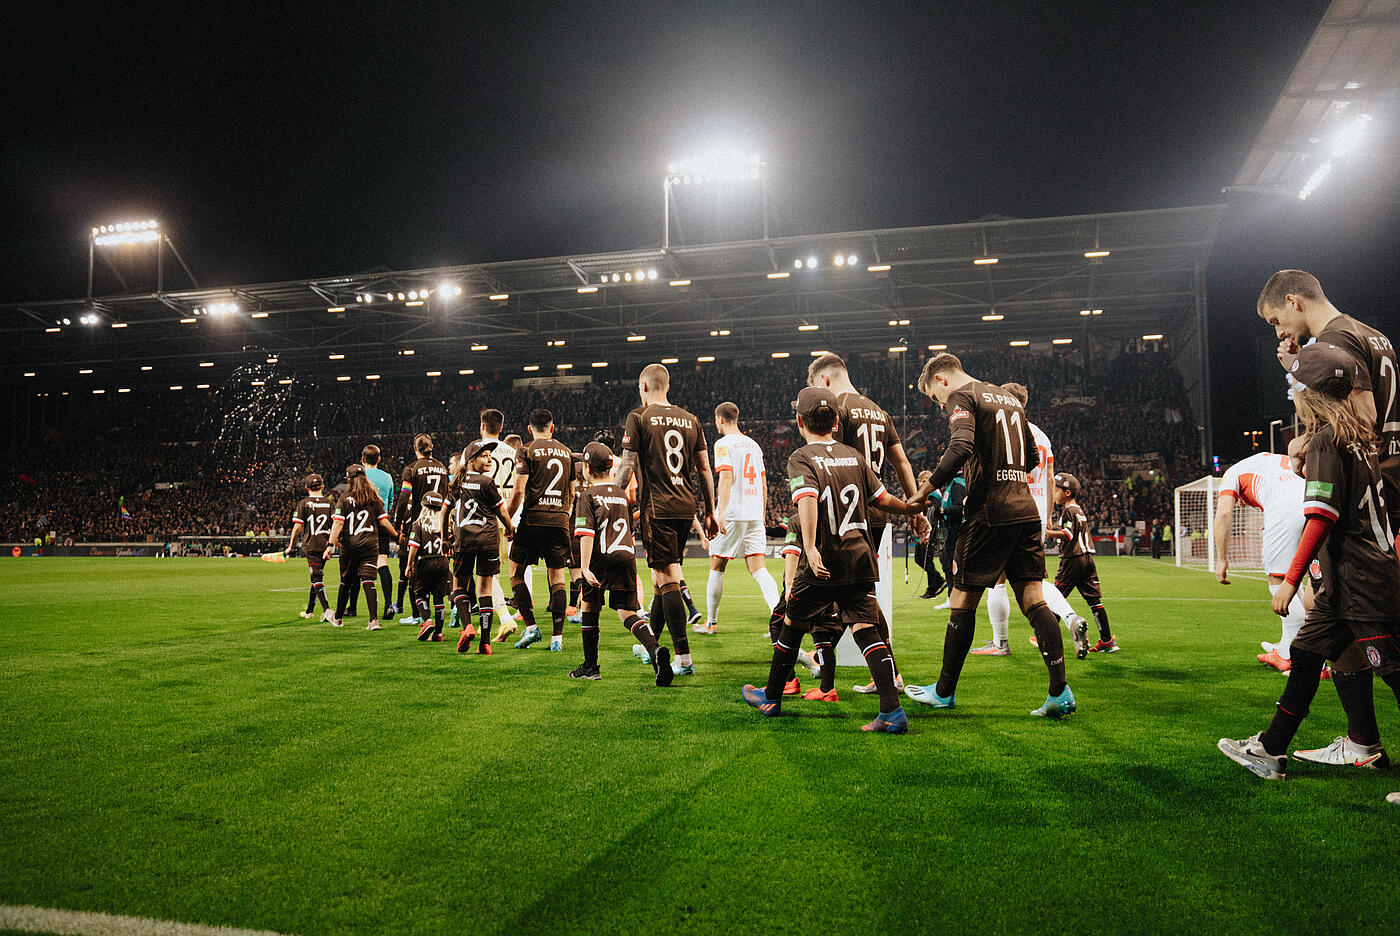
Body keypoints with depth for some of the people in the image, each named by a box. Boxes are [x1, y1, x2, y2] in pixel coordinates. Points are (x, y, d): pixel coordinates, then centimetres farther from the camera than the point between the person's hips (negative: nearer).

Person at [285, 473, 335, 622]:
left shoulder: (304, 503, -2)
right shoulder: (330, 503, 5)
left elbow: (298, 527, -5)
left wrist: (291, 546, 3)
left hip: (311, 545, -4)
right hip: (326, 545, 4)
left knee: (317, 579, -8)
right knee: (317, 576, 18)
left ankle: (327, 610, -26)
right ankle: (309, 610, 29)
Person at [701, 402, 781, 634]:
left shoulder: (724, 443, -3)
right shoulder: (753, 445, 18)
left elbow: (726, 477, -17)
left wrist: (721, 512, -23)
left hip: (732, 513, -6)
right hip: (755, 514, 6)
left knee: (717, 567, 8)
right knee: (759, 569, 0)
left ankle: (711, 622, 16)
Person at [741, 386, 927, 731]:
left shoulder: (801, 459, -5)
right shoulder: (853, 455, 11)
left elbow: (807, 498, -23)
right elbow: (882, 499, 12)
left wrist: (810, 548, -33)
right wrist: (911, 508, 31)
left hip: (822, 562, -4)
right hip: (860, 556, 4)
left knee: (793, 625, 14)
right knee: (865, 628, -1)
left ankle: (771, 698, 29)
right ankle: (892, 712, -13)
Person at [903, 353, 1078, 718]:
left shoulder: (962, 397, -3)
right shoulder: (1009, 399, 21)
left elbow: (961, 448, -22)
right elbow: (1032, 458, 25)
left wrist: (924, 490, -17)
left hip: (989, 513, -7)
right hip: (1026, 509, 7)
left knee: (963, 600, 3)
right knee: (1032, 598, 5)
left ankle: (944, 691, 13)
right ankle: (1060, 691, -2)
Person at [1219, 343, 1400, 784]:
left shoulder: (1325, 440, -14)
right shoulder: (1360, 436, 12)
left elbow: (1321, 517, -20)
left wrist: (1292, 579, -19)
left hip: (1361, 581, -10)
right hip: (1347, 581, 10)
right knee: (1306, 653, 13)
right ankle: (1270, 750, 19)